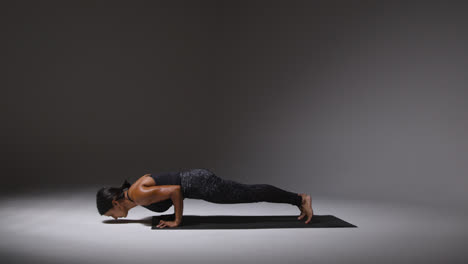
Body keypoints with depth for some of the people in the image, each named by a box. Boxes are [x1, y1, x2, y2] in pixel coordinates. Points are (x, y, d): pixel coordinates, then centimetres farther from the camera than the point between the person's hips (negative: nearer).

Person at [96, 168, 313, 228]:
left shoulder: (139, 195, -16)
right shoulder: (134, 189, 11)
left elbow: (175, 190, -23)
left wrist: (177, 220, -13)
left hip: (200, 184, -8)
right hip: (195, 179, 8)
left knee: (251, 194, -1)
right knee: (249, 193, 13)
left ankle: (301, 199, 8)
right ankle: (298, 198, 20)